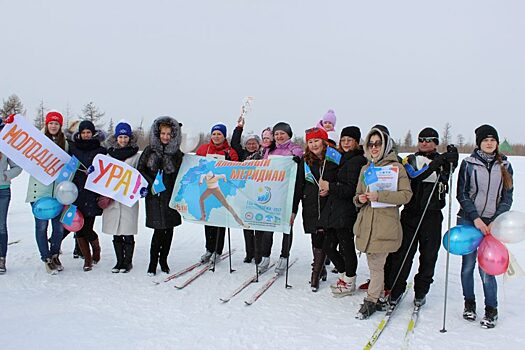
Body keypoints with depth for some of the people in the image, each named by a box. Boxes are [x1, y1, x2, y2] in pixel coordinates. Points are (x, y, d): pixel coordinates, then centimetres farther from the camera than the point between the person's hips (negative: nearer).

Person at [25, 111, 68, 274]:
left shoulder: (64, 143, 11)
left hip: (58, 190, 2)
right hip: (40, 190, -2)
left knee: (59, 226, 3)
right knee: (41, 225, 1)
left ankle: (54, 254, 25)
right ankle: (47, 259, 14)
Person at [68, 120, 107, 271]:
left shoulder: (100, 150, 3)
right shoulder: (72, 147, 9)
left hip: (93, 194, -3)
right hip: (76, 192, 3)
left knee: (87, 229, -6)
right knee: (79, 228, 3)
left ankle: (96, 248, 25)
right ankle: (87, 258, 19)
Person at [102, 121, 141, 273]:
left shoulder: (136, 155, 3)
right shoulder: (110, 154, 14)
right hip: (111, 197, 4)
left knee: (127, 233, -1)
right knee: (116, 234, 9)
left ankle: (128, 261, 13)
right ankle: (119, 261, 20)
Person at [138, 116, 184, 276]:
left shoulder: (177, 153, 6)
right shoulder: (150, 150, 3)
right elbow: (140, 169, 3)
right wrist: (150, 184, -10)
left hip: (171, 196, 2)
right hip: (155, 196, -2)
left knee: (169, 229, 7)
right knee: (159, 230, -7)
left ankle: (163, 260, 23)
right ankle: (153, 263, 8)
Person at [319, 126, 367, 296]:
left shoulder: (357, 161, -11)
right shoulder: (346, 159, 19)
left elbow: (351, 189, -18)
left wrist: (330, 186, -15)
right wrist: (328, 189, 6)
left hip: (347, 213, -9)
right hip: (334, 212, 9)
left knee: (346, 247, 1)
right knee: (328, 246, 13)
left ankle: (349, 283, 18)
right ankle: (344, 275, 30)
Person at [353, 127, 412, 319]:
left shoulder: (396, 167, -2)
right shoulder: (366, 168, 17)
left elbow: (406, 194, -11)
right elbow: (358, 194, 24)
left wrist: (379, 196, -19)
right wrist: (360, 199, 0)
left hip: (385, 223, -6)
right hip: (366, 222, 6)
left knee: (376, 265, -3)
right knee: (373, 264, 12)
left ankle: (370, 301, 9)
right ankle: (379, 295, 27)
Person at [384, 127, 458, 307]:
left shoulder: (443, 161, 10)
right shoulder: (410, 160, 8)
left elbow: (448, 175, -9)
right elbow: (414, 175, -12)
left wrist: (451, 161, -25)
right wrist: (434, 164, -23)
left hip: (432, 215, 1)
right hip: (410, 213, -1)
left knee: (428, 255, 7)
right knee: (402, 253, -2)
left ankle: (421, 292, 22)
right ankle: (395, 290, 10)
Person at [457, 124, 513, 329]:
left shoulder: (505, 166, 7)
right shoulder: (468, 164, 1)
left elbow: (507, 198, 7)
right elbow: (462, 194, -1)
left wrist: (496, 222, -6)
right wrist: (476, 218, -10)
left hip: (492, 223, 0)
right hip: (468, 221, 0)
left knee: (486, 269, -3)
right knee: (468, 265, 6)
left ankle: (491, 311, 14)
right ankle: (469, 304, 26)